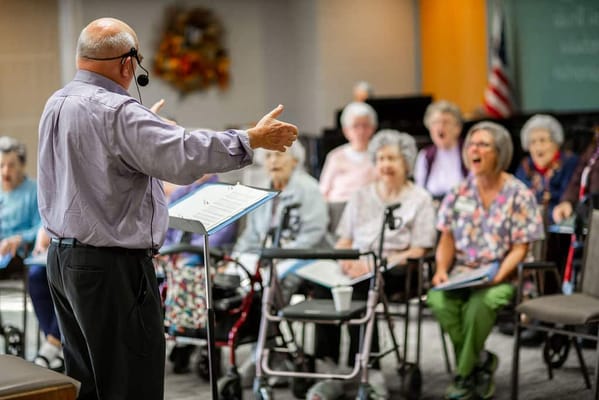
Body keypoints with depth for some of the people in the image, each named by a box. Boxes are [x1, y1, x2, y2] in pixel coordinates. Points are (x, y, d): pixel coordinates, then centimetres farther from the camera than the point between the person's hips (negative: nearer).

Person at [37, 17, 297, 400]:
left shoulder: (57, 104, 9)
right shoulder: (116, 112, -20)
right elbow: (184, 156, -31)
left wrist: (148, 123, 41)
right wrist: (253, 139, -23)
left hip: (63, 257, 10)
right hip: (110, 268, -10)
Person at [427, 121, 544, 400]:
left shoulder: (519, 195, -2)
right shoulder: (460, 191, 9)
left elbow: (520, 249, -5)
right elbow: (447, 238, 10)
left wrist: (497, 277, -21)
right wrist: (442, 269, -9)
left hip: (501, 276, -3)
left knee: (481, 302, -36)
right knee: (438, 300, -30)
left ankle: (464, 375, -14)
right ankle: (481, 361, -9)